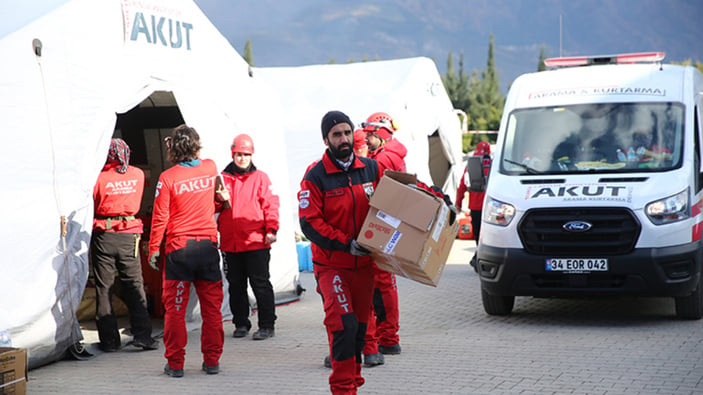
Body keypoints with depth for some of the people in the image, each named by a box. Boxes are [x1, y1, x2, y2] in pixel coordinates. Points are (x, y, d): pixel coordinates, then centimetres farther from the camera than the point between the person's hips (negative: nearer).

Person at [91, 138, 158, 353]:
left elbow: (90, 205, -2)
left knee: (104, 287, 4)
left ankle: (109, 338, 4)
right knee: (134, 285, 7)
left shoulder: (100, 177, -8)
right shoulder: (138, 175, 3)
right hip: (129, 235, 2)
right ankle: (142, 333, -1)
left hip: (103, 236, -2)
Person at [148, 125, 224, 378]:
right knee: (211, 306, 9)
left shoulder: (168, 178, -8)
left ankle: (175, 363, 6)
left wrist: (153, 249, 0)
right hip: (208, 245, 3)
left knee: (175, 307, 4)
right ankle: (211, 360, 12)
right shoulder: (211, 168, 2)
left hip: (179, 247, -3)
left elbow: (160, 217, -7)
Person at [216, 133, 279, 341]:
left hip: (256, 242, -3)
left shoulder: (260, 178, 5)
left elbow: (271, 205, 0)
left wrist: (271, 230, -9)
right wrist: (218, 198, -11)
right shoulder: (223, 178, 11)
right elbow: (213, 207, 11)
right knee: (236, 285, 9)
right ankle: (241, 323, 19)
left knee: (260, 284, -3)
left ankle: (266, 325, 1)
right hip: (230, 244, 3)